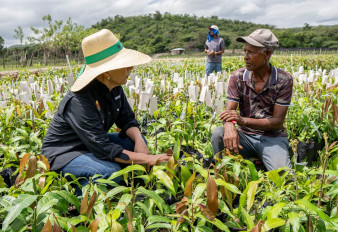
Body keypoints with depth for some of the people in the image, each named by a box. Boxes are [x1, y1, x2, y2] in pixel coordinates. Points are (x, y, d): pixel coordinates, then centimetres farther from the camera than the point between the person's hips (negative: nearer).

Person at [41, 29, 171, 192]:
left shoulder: (114, 88, -8)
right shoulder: (79, 101, -33)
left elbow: (127, 119, 2)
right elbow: (102, 148, -35)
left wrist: (138, 140, -20)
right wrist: (147, 159, -35)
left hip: (92, 143, 8)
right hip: (62, 153, -8)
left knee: (138, 142, -7)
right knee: (110, 171, -33)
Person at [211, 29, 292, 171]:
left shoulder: (284, 80, -9)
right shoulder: (237, 77, -3)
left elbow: (278, 122, -13)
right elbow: (229, 112, -12)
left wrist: (242, 120, -28)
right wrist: (230, 127, -38)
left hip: (272, 138, -2)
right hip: (245, 136, 2)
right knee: (218, 134, -28)